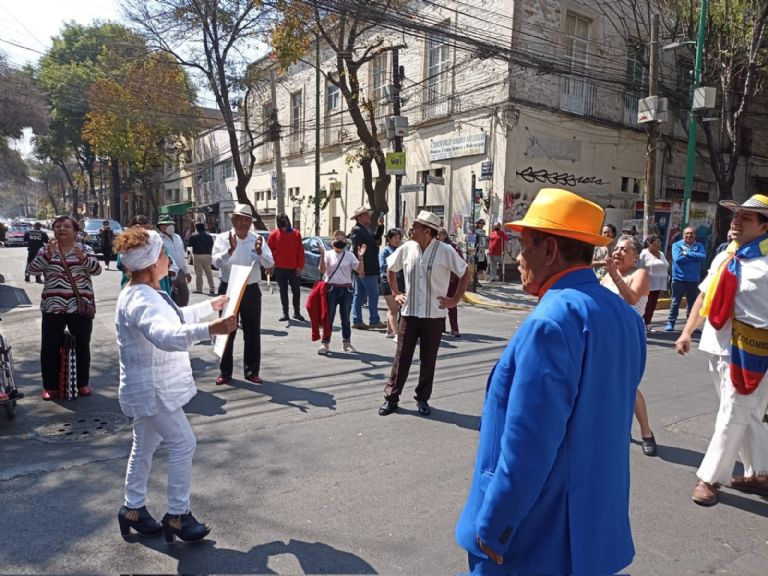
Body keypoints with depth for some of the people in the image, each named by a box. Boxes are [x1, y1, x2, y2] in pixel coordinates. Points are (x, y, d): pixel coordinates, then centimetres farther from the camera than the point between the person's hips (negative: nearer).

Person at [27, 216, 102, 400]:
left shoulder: (85, 249, 3)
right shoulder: (45, 250, 6)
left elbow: (97, 269, -10)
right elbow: (32, 269, -7)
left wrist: (84, 258, -29)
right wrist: (47, 255, -23)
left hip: (80, 306, 0)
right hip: (53, 307, 1)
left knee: (82, 346, 8)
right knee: (50, 347, 3)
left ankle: (82, 383, 22)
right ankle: (50, 386, 16)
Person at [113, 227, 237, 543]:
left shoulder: (147, 293, 9)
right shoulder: (140, 300, -26)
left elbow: (175, 317, 26)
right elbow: (165, 335, -46)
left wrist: (210, 306, 31)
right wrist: (208, 330, -59)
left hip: (151, 387, 11)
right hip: (151, 389, -11)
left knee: (145, 446, 19)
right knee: (183, 443, -5)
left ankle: (133, 508, 34)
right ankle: (177, 516, 8)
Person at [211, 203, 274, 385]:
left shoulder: (258, 239, 1)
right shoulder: (222, 238, -3)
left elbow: (269, 264, -7)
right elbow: (216, 262, -17)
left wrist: (259, 251, -26)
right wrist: (230, 250, -34)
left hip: (251, 290, 1)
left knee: (252, 332, 6)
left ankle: (252, 371, 18)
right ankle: (225, 372, 18)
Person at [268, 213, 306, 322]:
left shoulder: (296, 234, -2)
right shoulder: (274, 234, -1)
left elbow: (300, 251, -2)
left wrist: (300, 266, -7)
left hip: (293, 268, 0)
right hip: (279, 269, 0)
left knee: (296, 291, 5)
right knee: (283, 291, 8)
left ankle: (297, 313, 18)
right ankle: (285, 314, 14)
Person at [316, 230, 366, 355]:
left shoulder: (349, 255, 5)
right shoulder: (328, 254, -1)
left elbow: (360, 271, -2)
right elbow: (322, 270, -15)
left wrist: (361, 257, -13)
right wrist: (322, 255, -24)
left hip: (346, 289, 2)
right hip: (332, 289, -2)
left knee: (345, 317, 11)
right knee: (329, 317, 2)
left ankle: (346, 342, 21)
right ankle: (325, 343, 8)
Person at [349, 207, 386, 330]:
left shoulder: (363, 230, 16)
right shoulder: (357, 230, -14)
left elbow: (375, 238, 28)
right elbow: (357, 250, -20)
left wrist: (380, 226, 13)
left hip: (361, 269, 10)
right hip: (366, 269, -10)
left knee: (359, 295, 10)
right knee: (373, 294, -3)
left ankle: (357, 321, 15)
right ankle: (374, 321, 3)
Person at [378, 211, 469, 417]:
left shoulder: (445, 251, -9)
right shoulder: (407, 248, 1)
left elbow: (465, 273, 1)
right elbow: (390, 268, 18)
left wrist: (455, 299, -2)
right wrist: (395, 293, 12)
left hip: (434, 315, -2)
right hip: (409, 313, 2)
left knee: (428, 359, 9)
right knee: (401, 357, 4)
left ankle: (423, 399, 24)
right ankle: (391, 397, 14)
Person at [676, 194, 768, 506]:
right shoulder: (723, 258, 11)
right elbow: (705, 296, 17)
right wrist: (687, 332, 12)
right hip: (719, 347, 7)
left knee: (732, 417, 2)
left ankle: (710, 478, 13)